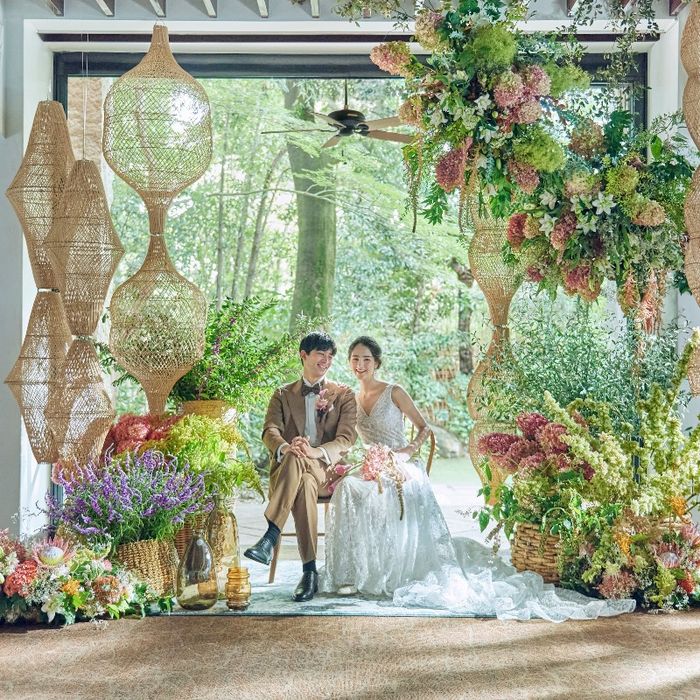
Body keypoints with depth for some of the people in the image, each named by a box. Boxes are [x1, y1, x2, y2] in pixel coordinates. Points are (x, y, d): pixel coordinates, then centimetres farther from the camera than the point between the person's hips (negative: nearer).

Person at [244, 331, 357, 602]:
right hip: (286, 467, 1)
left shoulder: (344, 394, 15)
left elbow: (347, 438, 0)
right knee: (303, 485, -39)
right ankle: (309, 570, -44)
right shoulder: (282, 395, 19)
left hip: (326, 469, -1)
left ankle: (269, 539, -48)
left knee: (297, 462, -40)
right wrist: (285, 447, -26)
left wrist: (316, 452, -23)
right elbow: (270, 431, 1)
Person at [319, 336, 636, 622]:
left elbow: (424, 427, 3)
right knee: (348, 489, -29)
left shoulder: (394, 393, -1)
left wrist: (413, 446, -16)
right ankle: (352, 571, -19)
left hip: (403, 468, -5)